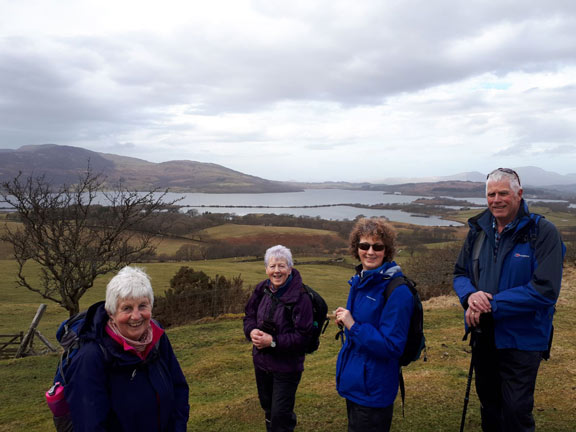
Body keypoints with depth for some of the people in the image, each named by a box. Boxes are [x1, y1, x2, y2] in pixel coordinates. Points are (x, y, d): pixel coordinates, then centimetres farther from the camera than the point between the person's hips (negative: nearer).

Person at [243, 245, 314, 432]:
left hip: (286, 367, -6)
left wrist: (273, 341, -25)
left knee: (281, 416, 5)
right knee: (268, 408, 26)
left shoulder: (300, 297, -23)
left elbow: (302, 336, -22)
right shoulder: (262, 289, -5)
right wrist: (252, 331, -15)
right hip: (261, 361, 6)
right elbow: (249, 316, 6)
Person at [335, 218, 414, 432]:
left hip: (374, 389, -8)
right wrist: (345, 321, 2)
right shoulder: (358, 282, 5)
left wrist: (353, 325, -23)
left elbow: (392, 346, -22)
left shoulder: (397, 291, -21)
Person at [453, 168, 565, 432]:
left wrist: (491, 305, -23)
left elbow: (545, 290, -22)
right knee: (488, 402, 23)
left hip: (521, 339, -5)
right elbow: (460, 273, 6)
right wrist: (470, 295, -17)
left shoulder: (543, 232, -16)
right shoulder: (478, 230, 0)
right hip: (483, 334, 5)